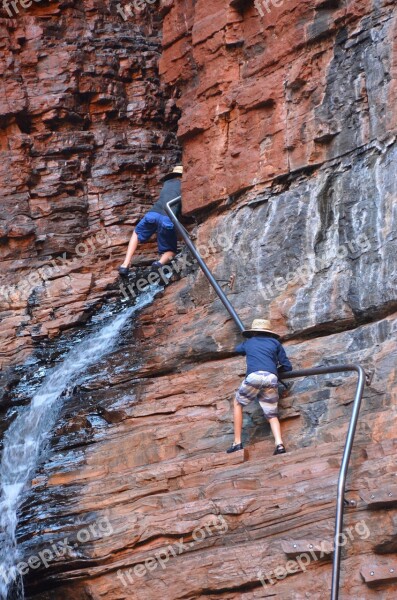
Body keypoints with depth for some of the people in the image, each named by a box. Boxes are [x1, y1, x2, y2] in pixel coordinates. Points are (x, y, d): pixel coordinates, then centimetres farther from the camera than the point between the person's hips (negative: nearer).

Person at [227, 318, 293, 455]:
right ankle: (279, 444, -14)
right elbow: (287, 367, 20)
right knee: (272, 415, 12)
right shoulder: (275, 342, 25)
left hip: (254, 377, -1)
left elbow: (238, 349, 52)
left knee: (238, 404, 23)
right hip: (271, 379, 1)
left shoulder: (249, 342, 28)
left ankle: (237, 442, 15)